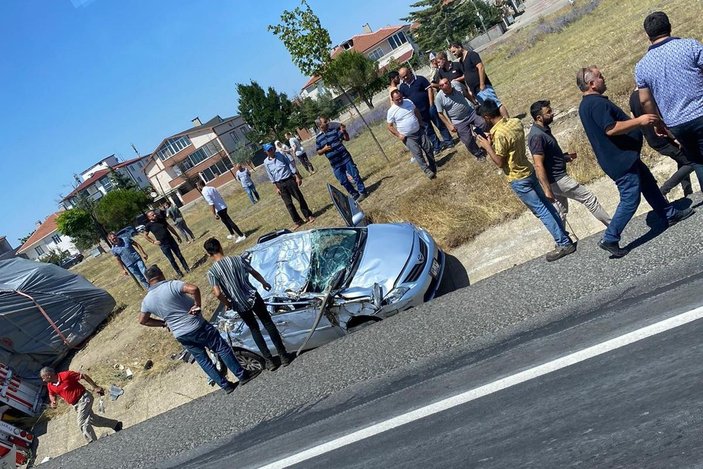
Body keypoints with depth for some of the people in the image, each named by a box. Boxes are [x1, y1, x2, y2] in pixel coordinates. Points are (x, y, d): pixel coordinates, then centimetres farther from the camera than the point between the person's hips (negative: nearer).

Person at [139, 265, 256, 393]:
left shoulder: (146, 300, 1)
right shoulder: (171, 285, -16)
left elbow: (143, 320, 15)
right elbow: (194, 289, -32)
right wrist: (197, 305, -16)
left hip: (180, 335, 5)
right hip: (196, 326, -5)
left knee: (202, 359, 17)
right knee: (222, 349, 9)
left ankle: (225, 385, 22)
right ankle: (242, 376, 16)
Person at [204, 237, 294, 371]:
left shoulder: (211, 272, -13)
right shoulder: (237, 259, -8)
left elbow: (217, 293, -22)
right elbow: (254, 273, 3)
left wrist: (227, 304, -2)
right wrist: (264, 283, 22)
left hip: (239, 305, 0)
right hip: (253, 298, 0)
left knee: (254, 329, 20)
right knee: (268, 324, 16)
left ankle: (269, 361, 22)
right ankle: (283, 356, 18)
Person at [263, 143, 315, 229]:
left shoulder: (280, 154, -2)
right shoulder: (266, 162, 0)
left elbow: (290, 164, 1)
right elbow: (270, 176, 6)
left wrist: (297, 177, -2)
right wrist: (276, 187, 5)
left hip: (289, 179, -1)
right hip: (280, 184, 1)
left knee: (300, 198, 3)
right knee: (288, 203, 2)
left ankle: (309, 216, 16)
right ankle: (298, 221, 12)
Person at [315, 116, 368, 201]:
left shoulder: (334, 129, -1)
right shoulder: (318, 138, 2)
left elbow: (347, 139, -1)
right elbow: (319, 152, 9)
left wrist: (344, 131, -19)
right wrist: (324, 149, -11)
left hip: (345, 158, -1)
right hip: (335, 164, 2)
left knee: (355, 175, 0)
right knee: (344, 181, 7)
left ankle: (362, 192, 14)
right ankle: (355, 195, 21)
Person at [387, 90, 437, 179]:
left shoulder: (409, 102, 1)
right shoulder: (391, 111, -11)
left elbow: (417, 112, 15)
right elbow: (390, 126, -5)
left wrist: (421, 124, 10)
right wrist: (399, 135, -13)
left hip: (419, 131, 5)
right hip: (408, 137, -4)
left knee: (428, 149, 8)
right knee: (417, 153, -13)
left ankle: (433, 167, 25)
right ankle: (427, 171, -7)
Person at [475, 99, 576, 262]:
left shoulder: (499, 134, -26)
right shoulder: (516, 122, -1)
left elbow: (499, 162, -19)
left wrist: (487, 146, -11)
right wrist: (493, 141, 10)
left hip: (519, 180, -8)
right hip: (529, 171, 9)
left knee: (541, 210, 0)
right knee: (546, 205, 18)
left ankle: (564, 244, 8)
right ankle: (563, 236, 30)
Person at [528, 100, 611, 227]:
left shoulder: (543, 131, 8)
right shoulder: (537, 136, -23)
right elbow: (538, 166, -27)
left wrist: (565, 157, 7)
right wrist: (547, 190, -29)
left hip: (556, 179, 9)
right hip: (556, 179, -9)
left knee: (561, 212, 15)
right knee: (588, 198, 4)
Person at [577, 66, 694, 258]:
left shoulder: (587, 104, 13)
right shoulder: (596, 103, -21)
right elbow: (611, 129, -30)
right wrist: (639, 121, -21)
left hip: (624, 157, 11)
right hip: (621, 160, -11)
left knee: (649, 184, 22)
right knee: (630, 200, -7)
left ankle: (670, 215, 37)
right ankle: (610, 239, -3)